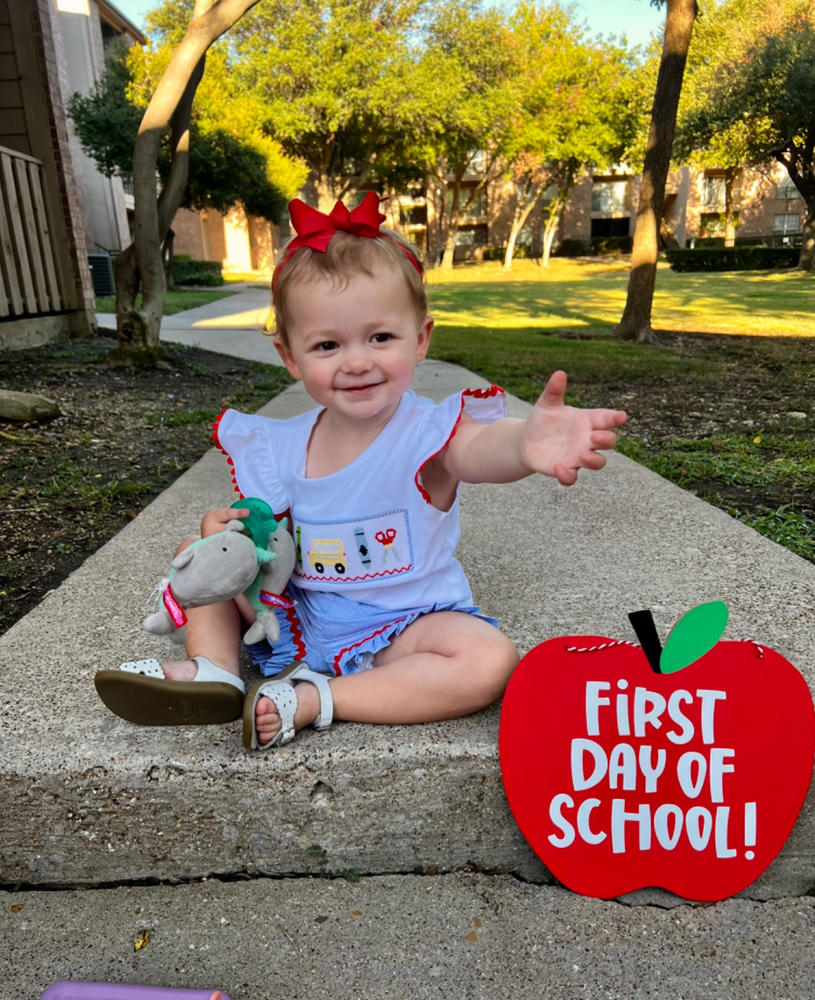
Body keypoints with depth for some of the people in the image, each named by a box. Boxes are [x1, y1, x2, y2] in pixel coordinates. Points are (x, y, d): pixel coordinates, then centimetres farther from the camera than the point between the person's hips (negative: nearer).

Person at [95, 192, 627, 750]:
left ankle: (313, 699, -24)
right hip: (296, 615, 4)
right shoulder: (278, 448, -5)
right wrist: (228, 532, -16)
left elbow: (480, 447, -45)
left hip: (401, 626, -3)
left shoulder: (426, 432, -21)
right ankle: (214, 670, -7)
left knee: (491, 661, -30)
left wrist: (526, 443, -69)